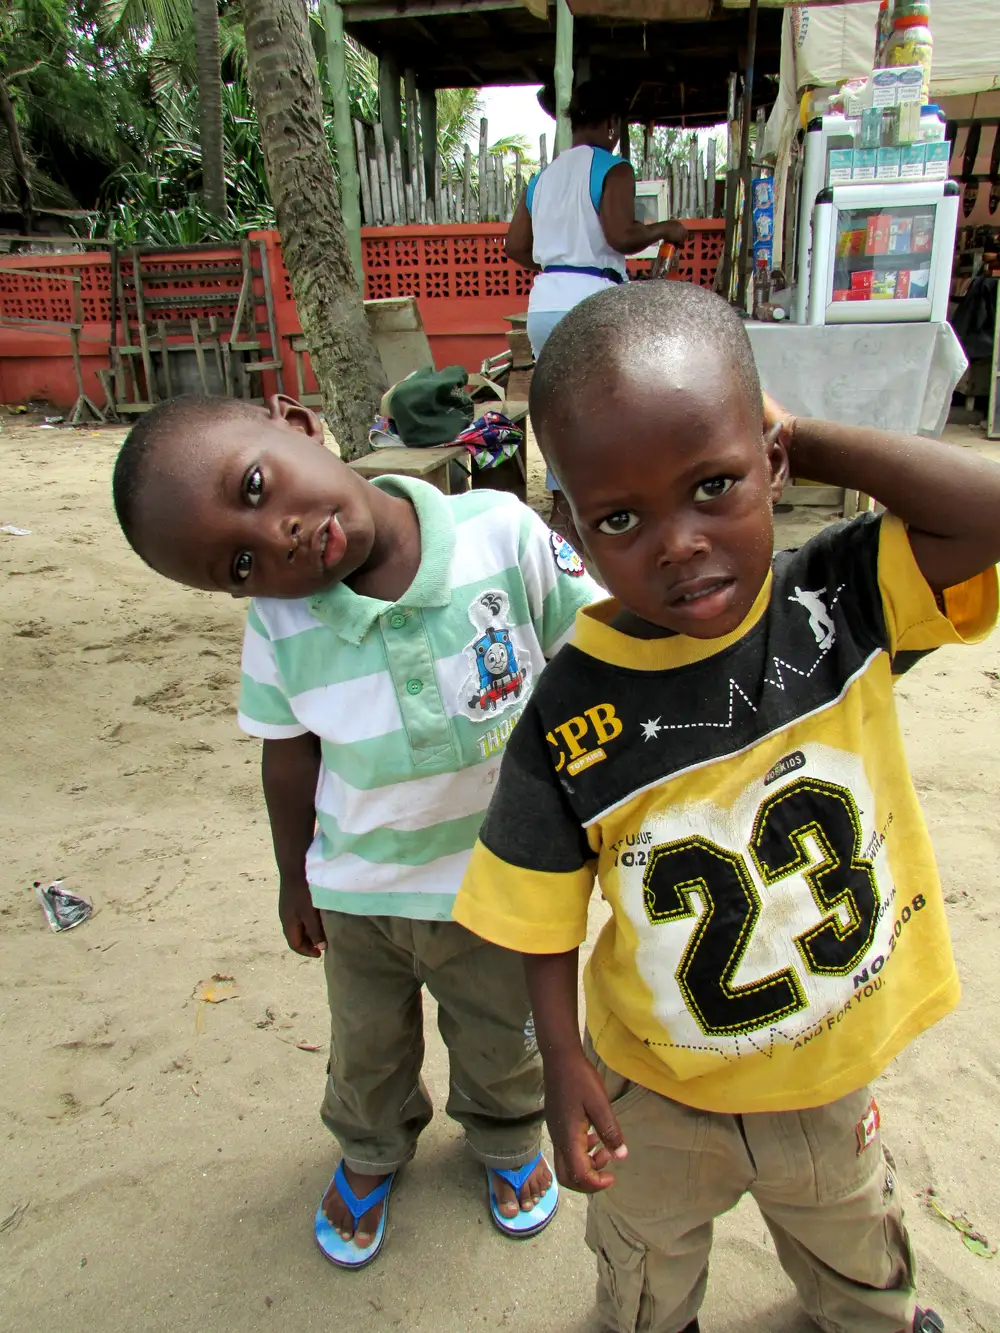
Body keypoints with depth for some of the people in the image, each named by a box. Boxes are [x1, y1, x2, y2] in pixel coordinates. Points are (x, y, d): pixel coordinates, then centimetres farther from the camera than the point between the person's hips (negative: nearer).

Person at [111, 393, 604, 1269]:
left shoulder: (502, 535, -28)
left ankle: (508, 1142, 63)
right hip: (357, 896, 1)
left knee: (501, 1045, 27)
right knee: (367, 1052, 28)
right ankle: (371, 1154, 64)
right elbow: (290, 753, -5)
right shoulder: (279, 627, -21)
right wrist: (295, 876, 8)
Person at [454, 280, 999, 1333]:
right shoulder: (569, 717, -27)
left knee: (854, 1245, 37)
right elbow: (543, 911, -15)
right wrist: (565, 1064, -15)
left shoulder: (839, 599, -22)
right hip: (658, 1092, -2)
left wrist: (804, 437, -30)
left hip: (834, 1071, 3)